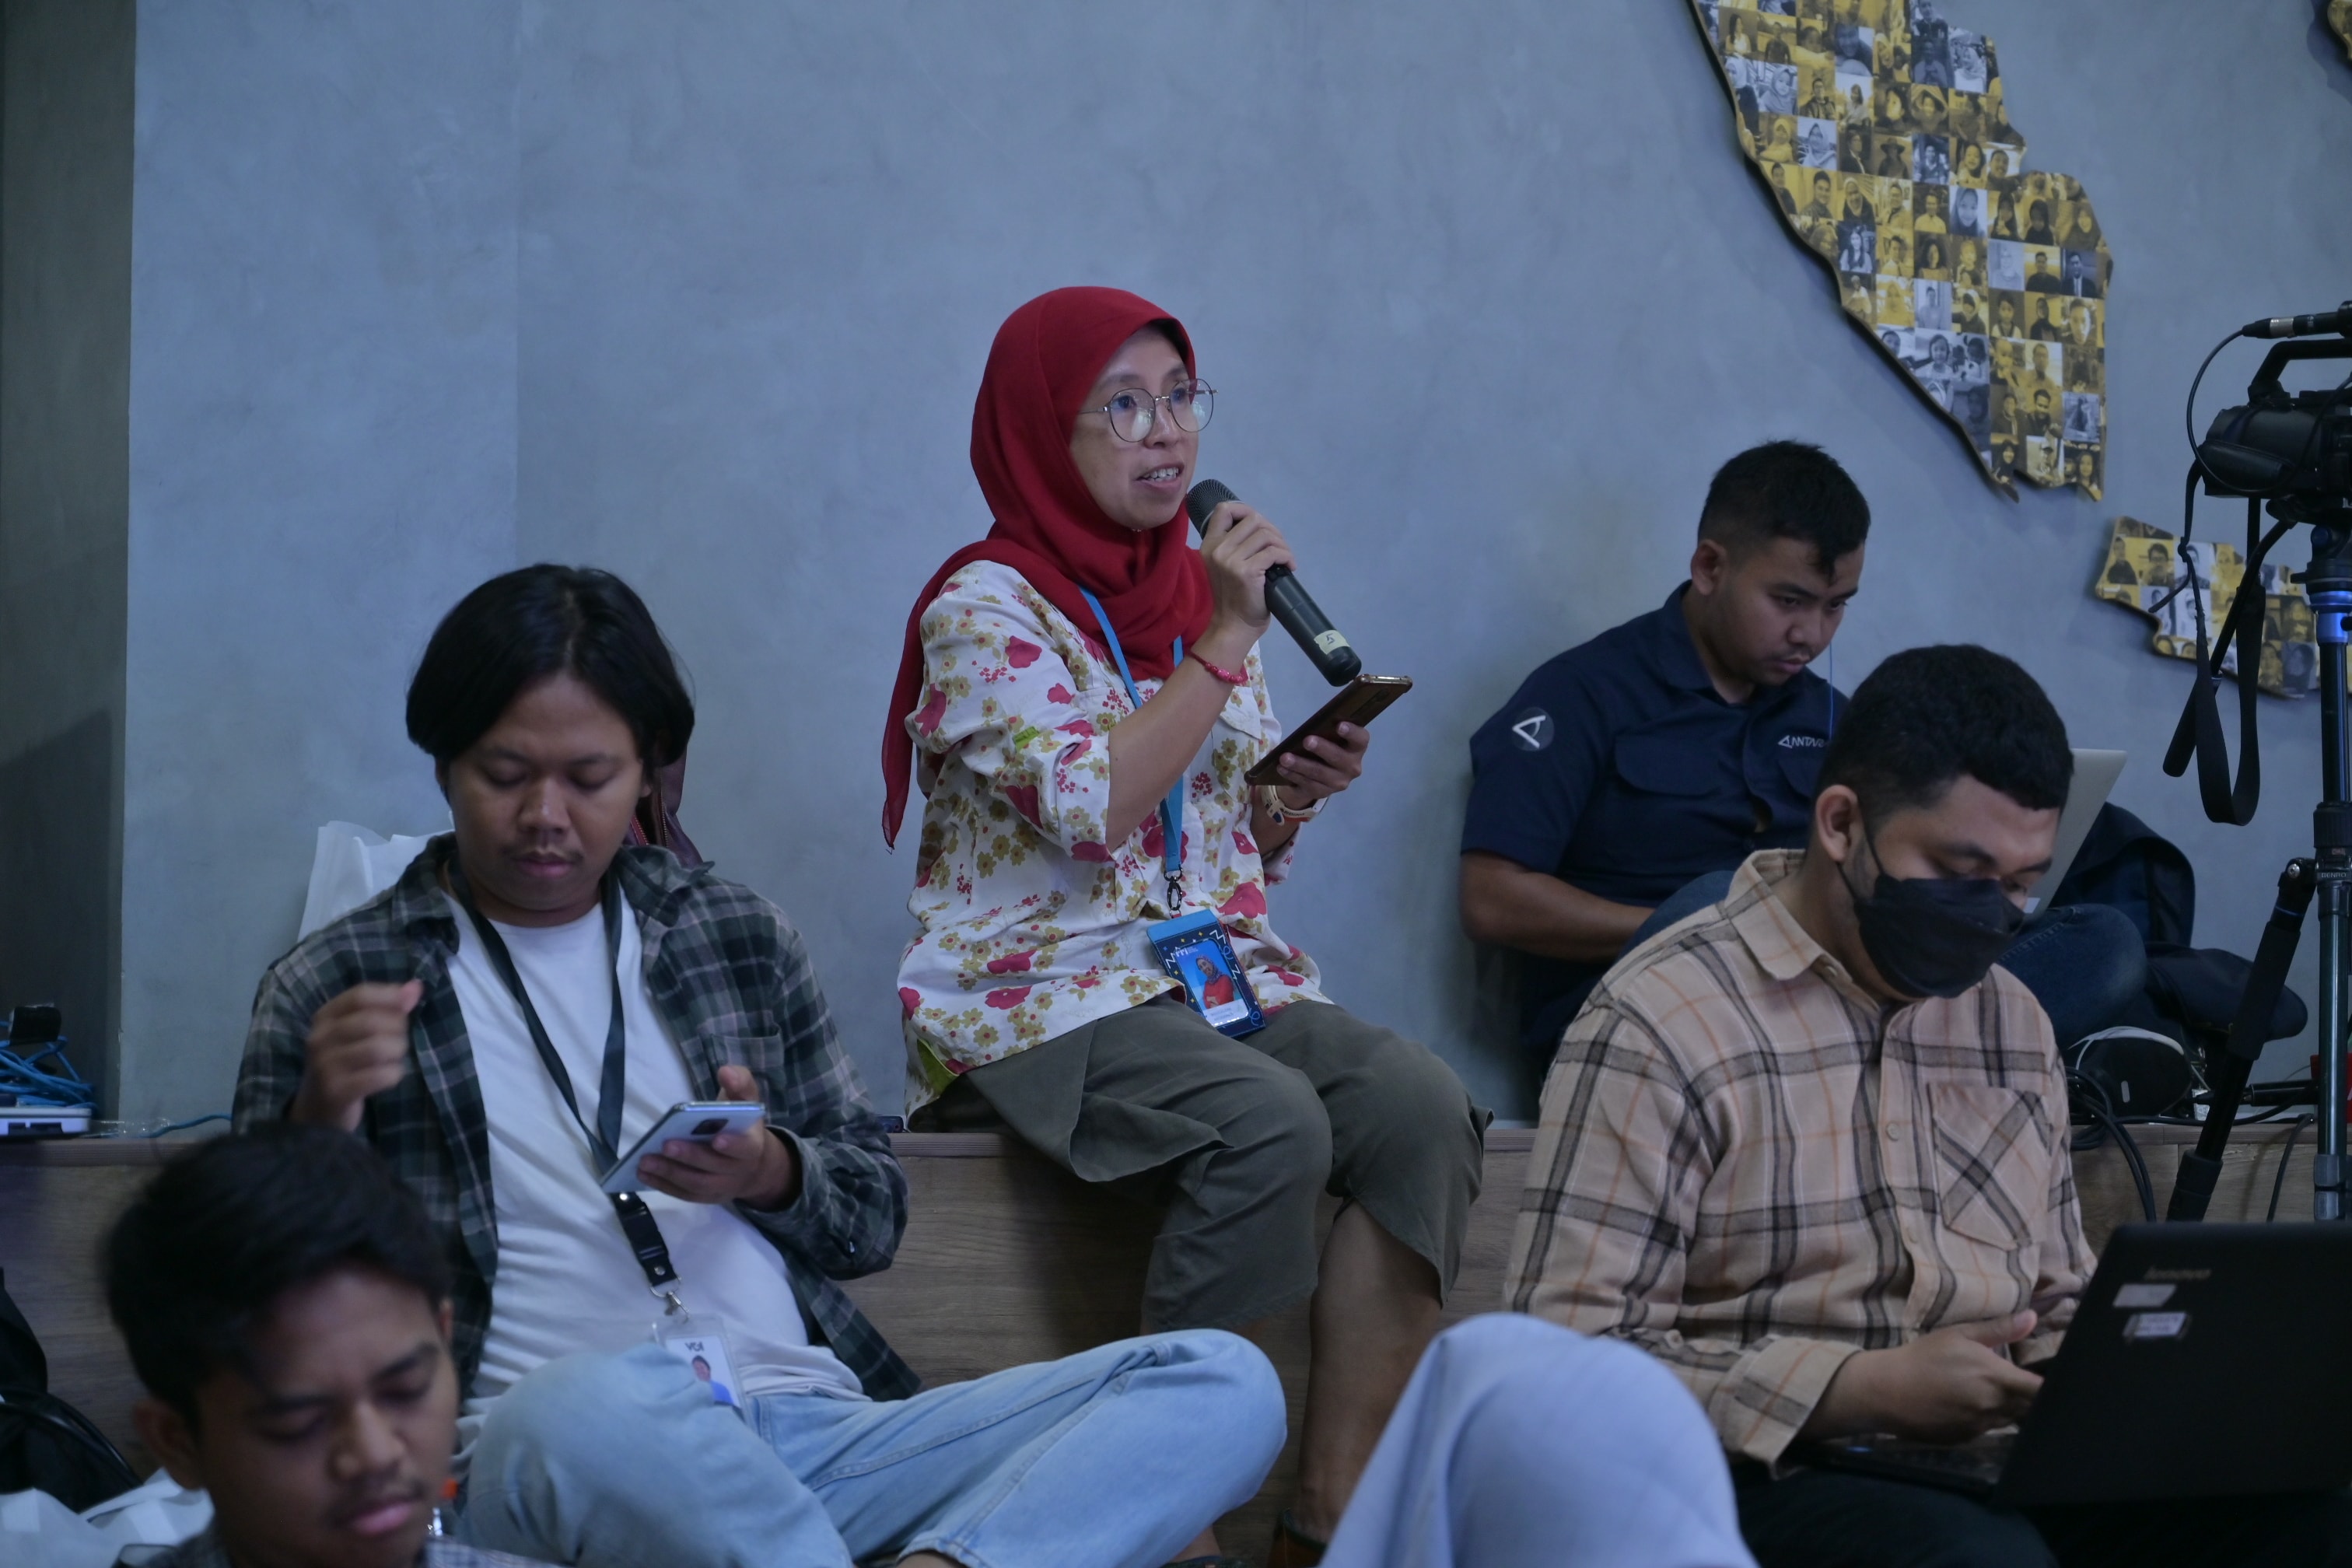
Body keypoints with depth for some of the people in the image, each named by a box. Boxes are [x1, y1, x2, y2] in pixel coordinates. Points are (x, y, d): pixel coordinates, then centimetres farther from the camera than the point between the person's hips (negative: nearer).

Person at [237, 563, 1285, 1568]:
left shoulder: (741, 936, 20)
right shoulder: (335, 987, 10)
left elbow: (874, 1215, 21)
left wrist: (768, 1173, -2)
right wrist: (322, 1115, -12)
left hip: (819, 1431, 4)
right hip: (542, 1457, -4)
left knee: (1225, 1384, -18)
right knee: (593, 1403, -44)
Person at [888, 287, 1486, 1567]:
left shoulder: (1197, 590, 16)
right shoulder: (987, 605, -4)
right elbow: (1094, 807, -19)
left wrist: (1302, 791, 1)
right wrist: (1221, 648, -13)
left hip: (1213, 973, 6)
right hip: (1038, 997, -6)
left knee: (1422, 1104, -23)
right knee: (1271, 1123, -34)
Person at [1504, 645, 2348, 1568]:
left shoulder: (2014, 1025, 17)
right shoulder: (1658, 1029, -8)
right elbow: (1574, 1349, -14)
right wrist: (1867, 1392, -21)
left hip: (1998, 1474, 7)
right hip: (1773, 1481, -7)